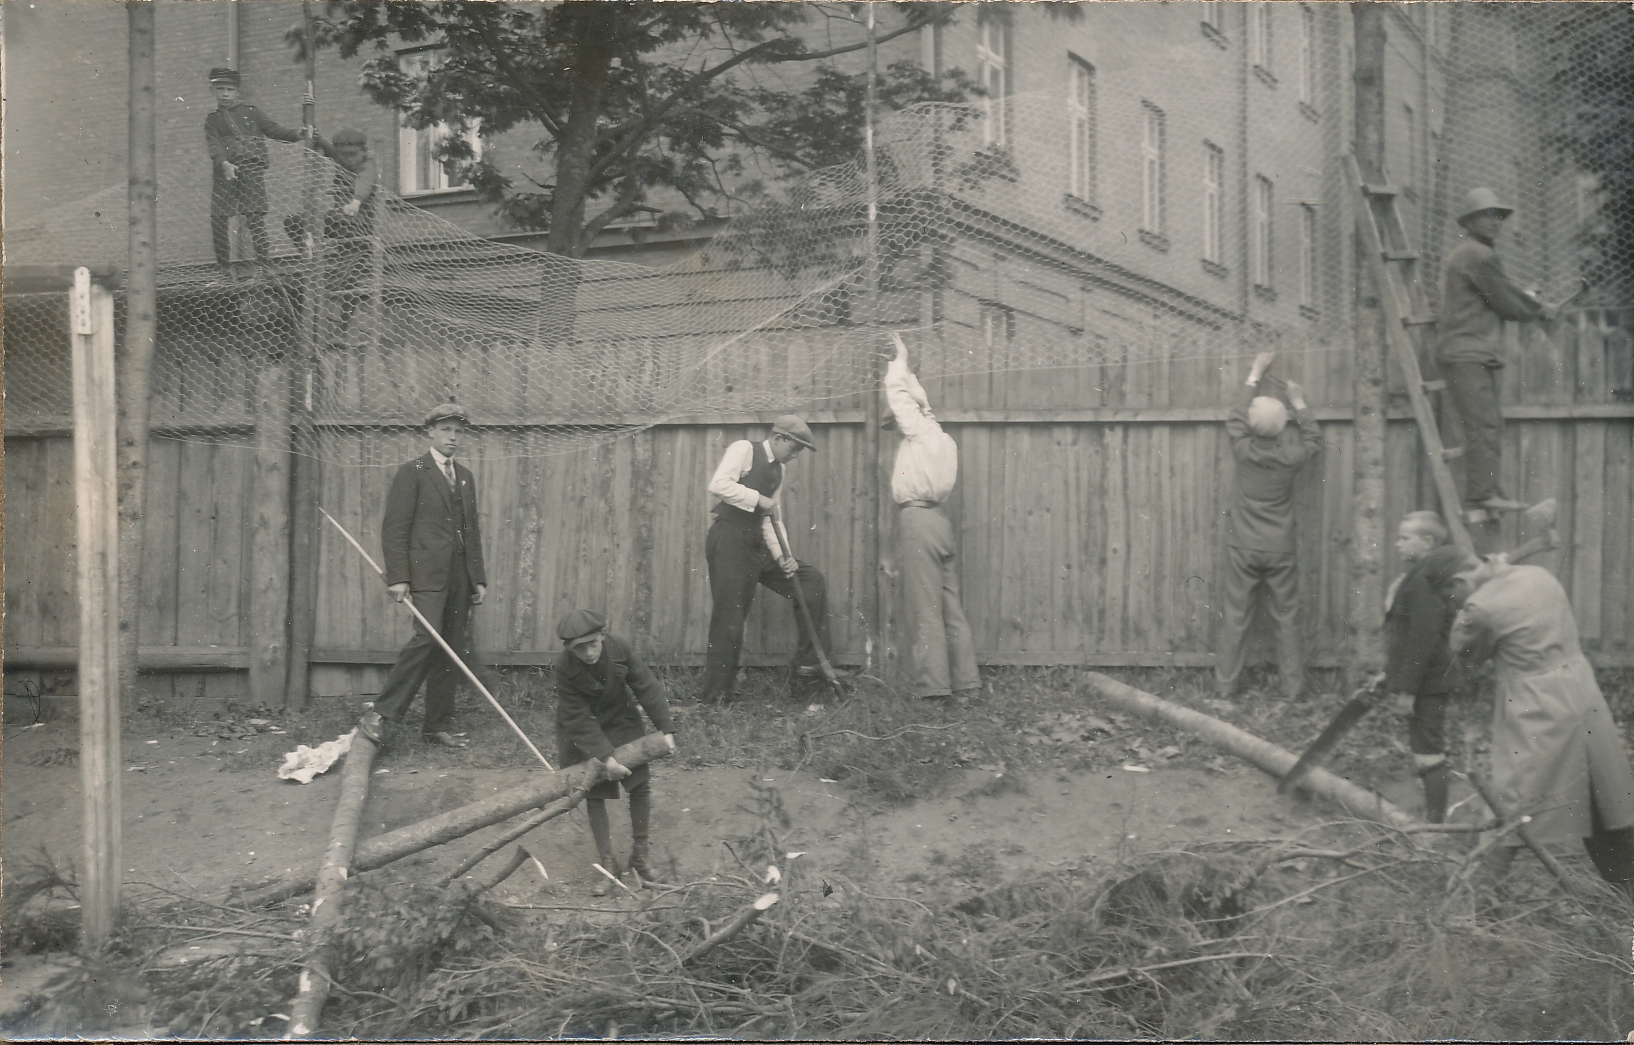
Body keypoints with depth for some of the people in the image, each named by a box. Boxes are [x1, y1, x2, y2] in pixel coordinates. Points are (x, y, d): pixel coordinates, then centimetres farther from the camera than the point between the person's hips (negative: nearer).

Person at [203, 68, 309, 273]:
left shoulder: (250, 112, 16)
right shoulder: (212, 120, 16)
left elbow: (273, 129, 7)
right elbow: (213, 145, -1)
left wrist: (296, 134, -11)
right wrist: (224, 163, -21)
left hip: (251, 167, -2)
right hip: (223, 171, 2)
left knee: (255, 217, -12)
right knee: (218, 218, 2)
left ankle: (264, 261, -15)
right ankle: (223, 266, 12)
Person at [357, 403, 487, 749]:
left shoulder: (465, 477, 20)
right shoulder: (412, 473, -1)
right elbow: (394, 528, -6)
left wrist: (479, 578, 15)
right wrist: (397, 577, -14)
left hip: (460, 577, 7)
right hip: (427, 574, -7)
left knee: (454, 652, 5)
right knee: (427, 639, -20)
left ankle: (438, 727, 12)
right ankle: (379, 715, -14)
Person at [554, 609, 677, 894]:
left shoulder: (619, 649, -24)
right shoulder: (564, 666, -28)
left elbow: (646, 687, -13)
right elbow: (578, 718, -26)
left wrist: (666, 729, -14)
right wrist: (605, 756, -30)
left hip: (620, 721, 2)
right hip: (581, 731, -2)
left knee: (641, 785, -1)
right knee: (593, 794, 0)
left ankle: (639, 855, 16)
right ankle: (606, 863, 13)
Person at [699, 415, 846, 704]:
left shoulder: (778, 470, 16)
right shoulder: (744, 450, -7)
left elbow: (766, 518, 15)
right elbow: (718, 485, -22)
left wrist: (781, 556, 2)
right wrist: (759, 499, -18)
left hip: (757, 544, 8)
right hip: (729, 540, -8)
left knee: (811, 581, 4)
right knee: (730, 618, -8)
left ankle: (809, 662, 8)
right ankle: (714, 697, 1)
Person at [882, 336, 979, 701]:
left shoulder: (921, 431, -3)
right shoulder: (943, 439, 18)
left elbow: (900, 396, 4)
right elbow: (917, 398, 31)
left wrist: (899, 362, 20)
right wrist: (905, 369, 37)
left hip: (917, 521, -9)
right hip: (939, 522, 9)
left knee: (925, 612, -10)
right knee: (951, 609, 6)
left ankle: (933, 688, -12)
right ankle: (966, 683, 5)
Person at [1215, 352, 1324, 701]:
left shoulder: (1244, 450, -11)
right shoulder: (1290, 457, -11)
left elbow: (1235, 419, 11)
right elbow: (1314, 440, 12)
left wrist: (1254, 377, 18)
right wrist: (1299, 404, 21)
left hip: (1242, 548, 0)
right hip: (1280, 551, 0)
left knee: (1235, 617, 6)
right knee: (1287, 618, 9)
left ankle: (1225, 683, 11)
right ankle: (1293, 685, 13)